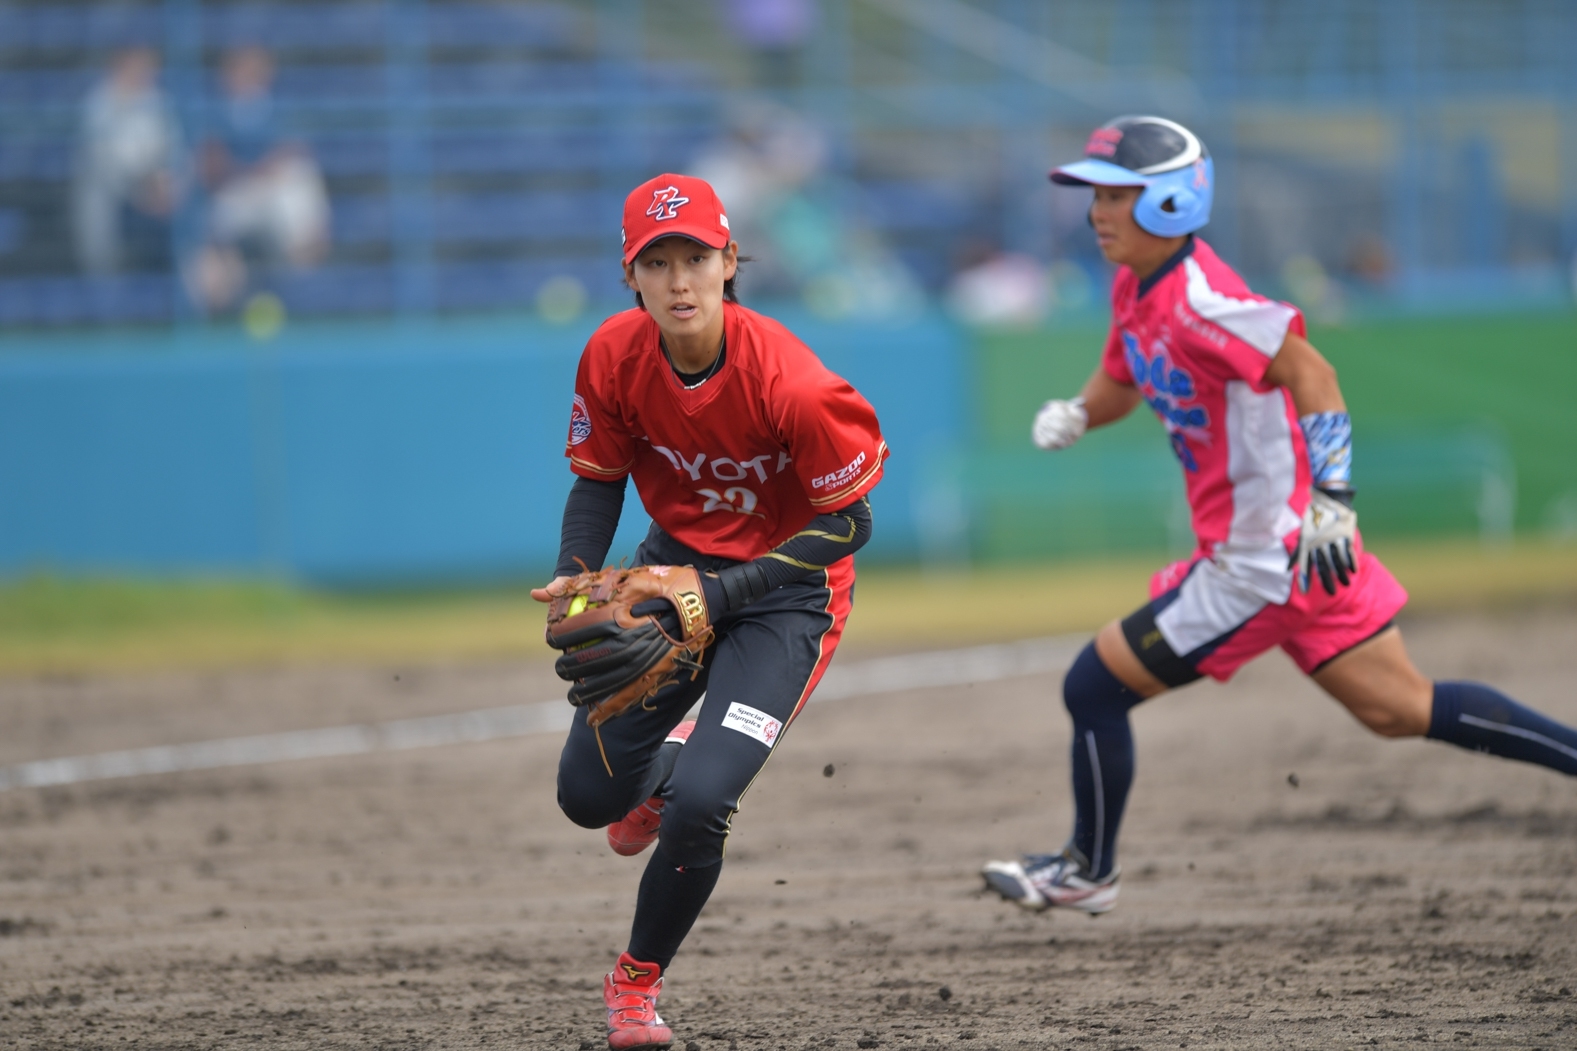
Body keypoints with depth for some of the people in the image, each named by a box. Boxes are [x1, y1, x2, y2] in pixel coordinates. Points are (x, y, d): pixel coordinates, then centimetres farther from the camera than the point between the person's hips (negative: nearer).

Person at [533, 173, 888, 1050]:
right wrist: (576, 575, -20)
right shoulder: (616, 356, -16)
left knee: (697, 809, -18)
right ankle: (667, 764, 47)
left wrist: (721, 593, -28)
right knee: (589, 795, 8)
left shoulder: (789, 383, -30)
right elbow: (598, 480, -1)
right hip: (677, 566, 5)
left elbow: (848, 525, -21)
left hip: (787, 588, -5)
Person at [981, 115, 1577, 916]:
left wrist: (1331, 502, -39)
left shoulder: (1197, 302, -22)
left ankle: (1088, 872, 18)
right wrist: (1074, 416, 1)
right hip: (1294, 547, 10)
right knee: (1401, 711, 14)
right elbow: (1120, 379, 23)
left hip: (1262, 562, -10)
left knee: (1095, 687, 0)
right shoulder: (1134, 288, 8)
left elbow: (1310, 374, -31)